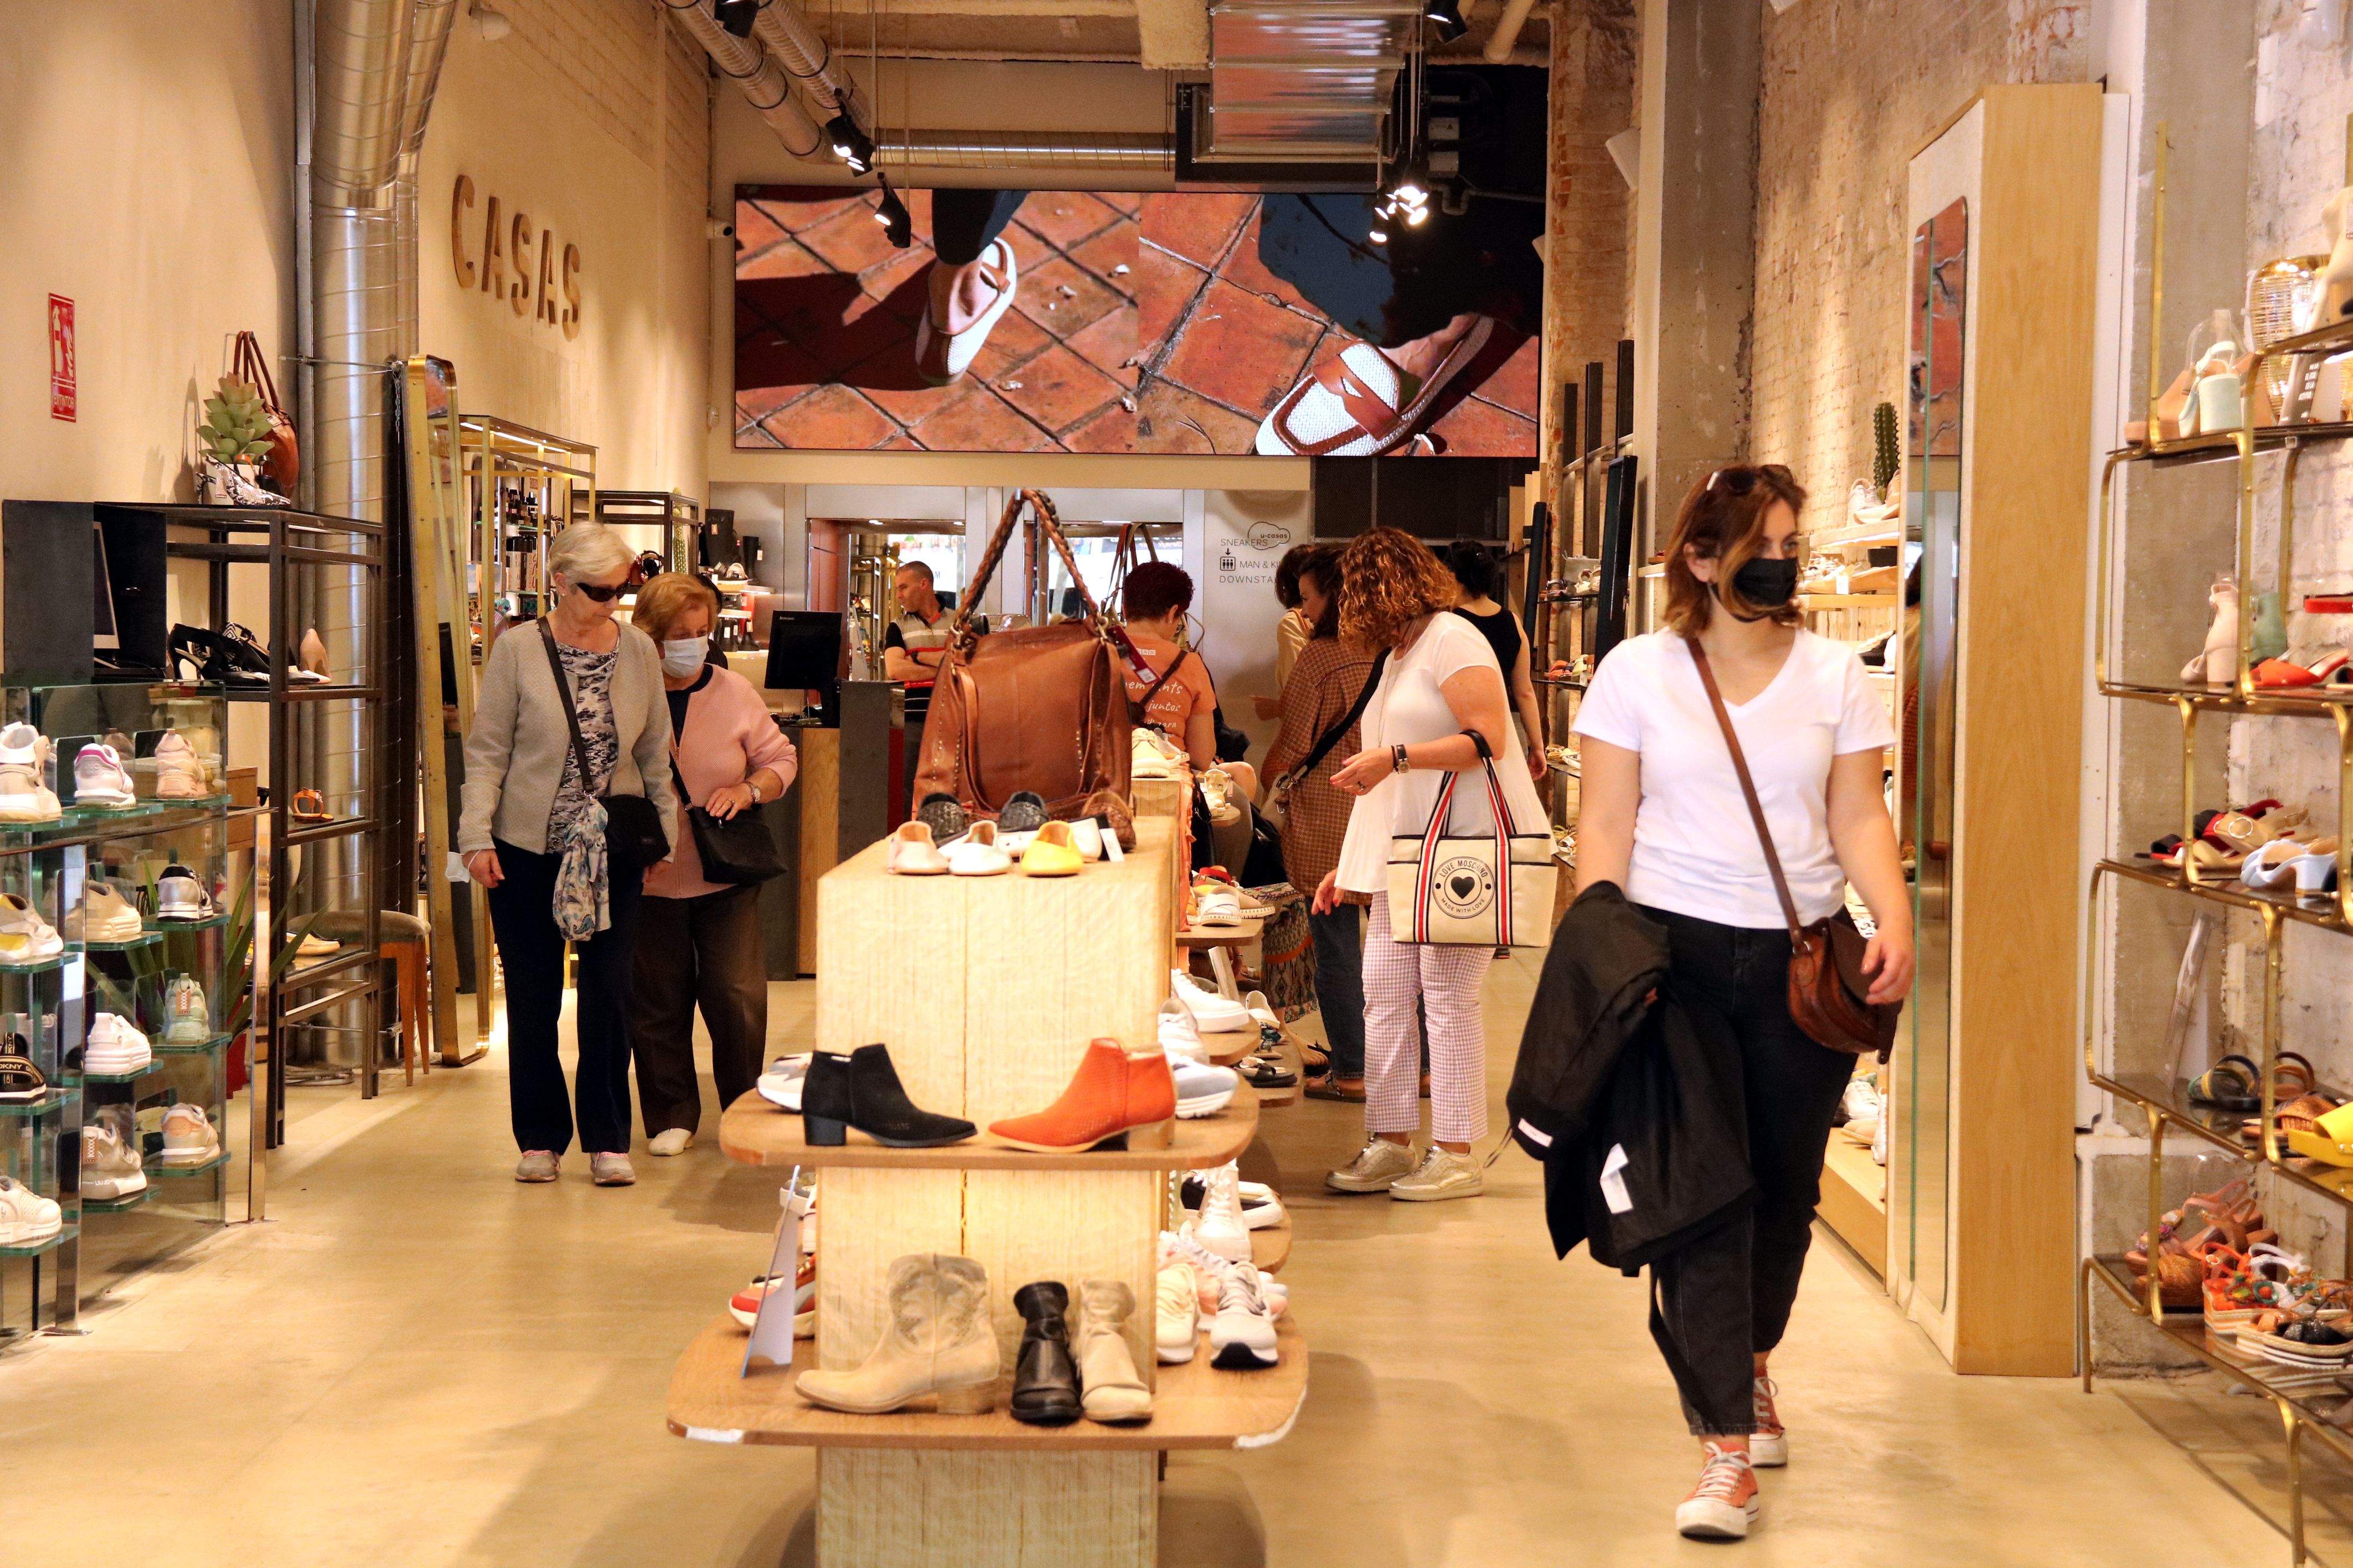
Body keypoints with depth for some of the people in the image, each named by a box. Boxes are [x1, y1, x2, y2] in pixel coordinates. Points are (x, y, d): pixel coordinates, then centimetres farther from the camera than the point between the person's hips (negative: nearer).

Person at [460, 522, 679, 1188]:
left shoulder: (639, 650, 4)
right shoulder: (517, 650, -4)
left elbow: (655, 751, 11)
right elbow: (487, 750, -3)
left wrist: (666, 831, 9)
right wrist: (478, 837, -10)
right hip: (528, 850, -2)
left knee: (610, 990, 0)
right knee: (533, 996, 6)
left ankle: (608, 1139, 10)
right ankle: (540, 1137, 17)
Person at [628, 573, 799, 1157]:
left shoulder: (734, 692, 2)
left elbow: (780, 760, 10)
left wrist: (748, 791, -11)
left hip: (727, 876, 1)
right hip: (650, 879, -1)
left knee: (738, 998, -3)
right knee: (658, 1004, 6)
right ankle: (671, 1117, 21)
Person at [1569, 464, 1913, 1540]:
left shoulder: (1834, 674, 9)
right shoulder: (1638, 671, 3)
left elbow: (1858, 818, 6)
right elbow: (1605, 825, 1)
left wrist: (1896, 924, -11)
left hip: (1803, 960, 3)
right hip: (1677, 955, -2)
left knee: (1786, 1185, 12)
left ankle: (1749, 1369, 40)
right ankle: (1726, 1447, -5)